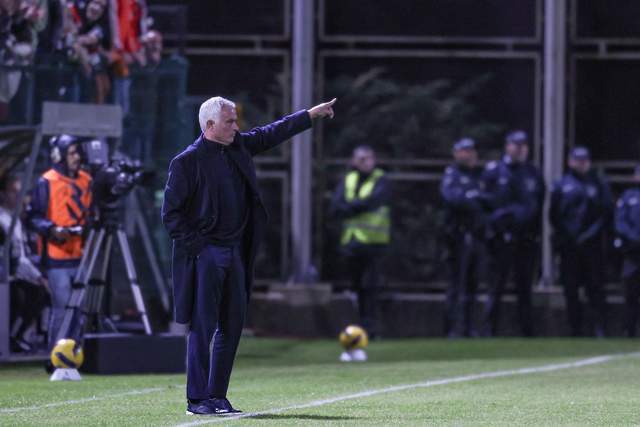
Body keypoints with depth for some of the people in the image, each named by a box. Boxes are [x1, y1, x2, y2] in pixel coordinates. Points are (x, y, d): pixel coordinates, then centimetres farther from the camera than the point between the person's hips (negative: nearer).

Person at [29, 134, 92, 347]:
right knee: (62, 307, -8)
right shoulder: (47, 182, -5)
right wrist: (53, 229, -20)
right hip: (57, 257, -5)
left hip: (82, 255, 5)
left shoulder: (86, 180, 12)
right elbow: (35, 217, -5)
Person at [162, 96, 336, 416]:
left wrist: (311, 114, 23)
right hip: (204, 254, -7)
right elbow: (171, 213, -10)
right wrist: (196, 243, -13)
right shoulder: (187, 162, -11)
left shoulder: (238, 146, 10)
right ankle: (196, 399, -2)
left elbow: (272, 134, 24)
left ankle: (217, 395, 15)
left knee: (232, 326, 8)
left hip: (235, 251, 7)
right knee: (202, 327, -6)